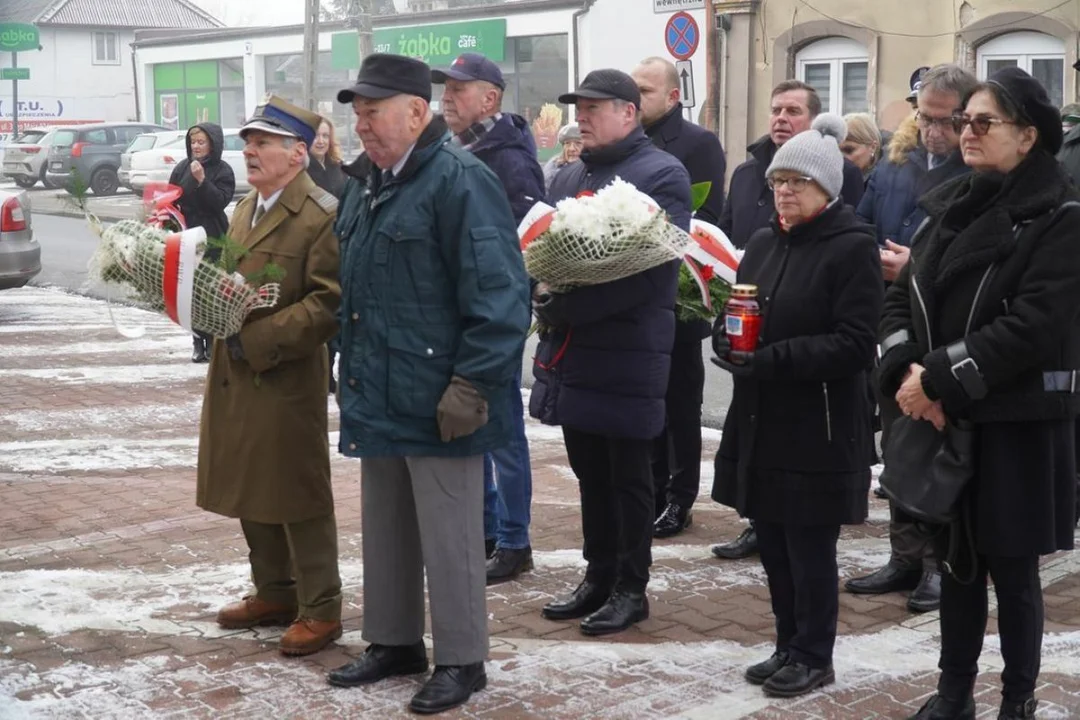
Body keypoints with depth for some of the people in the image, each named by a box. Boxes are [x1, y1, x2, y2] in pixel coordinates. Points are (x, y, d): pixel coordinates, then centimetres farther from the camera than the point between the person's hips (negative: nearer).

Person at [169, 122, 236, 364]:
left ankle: (213, 342, 3)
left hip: (213, 240, -3)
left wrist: (202, 180, -23)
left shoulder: (223, 171, -2)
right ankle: (198, 342, 13)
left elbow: (221, 201, -14)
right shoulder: (182, 167, 7)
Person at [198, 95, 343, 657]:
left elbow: (327, 303, -20)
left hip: (288, 382, -8)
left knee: (298, 498, 0)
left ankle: (320, 610, 12)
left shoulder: (323, 215, -14)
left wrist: (255, 342, -21)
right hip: (235, 379, 8)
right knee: (249, 492, 16)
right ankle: (274, 593, 30)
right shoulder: (245, 208, 14)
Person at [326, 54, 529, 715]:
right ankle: (394, 641, 33)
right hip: (379, 396, 9)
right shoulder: (366, 183, 13)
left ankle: (462, 661, 16)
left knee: (447, 536, 2)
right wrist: (355, 374, 18)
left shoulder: (460, 181, -16)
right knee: (386, 529, 18)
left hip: (439, 402, -9)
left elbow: (499, 295, -21)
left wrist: (473, 386, -22)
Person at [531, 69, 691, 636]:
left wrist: (568, 307, -22)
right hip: (572, 350, 7)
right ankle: (598, 577, 26)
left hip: (628, 352, -7)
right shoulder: (568, 178, 17)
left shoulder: (662, 175, -8)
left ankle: (631, 588, 15)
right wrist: (544, 294, -7)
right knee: (589, 471, 15)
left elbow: (651, 266, -19)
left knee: (628, 476, 4)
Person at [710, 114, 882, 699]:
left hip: (819, 426, -6)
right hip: (761, 421, 6)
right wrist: (729, 341, -8)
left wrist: (772, 358, -21)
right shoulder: (763, 243, 12)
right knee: (773, 545, 13)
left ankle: (814, 657, 17)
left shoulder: (853, 247, -9)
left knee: (810, 550, 2)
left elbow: (854, 344, -16)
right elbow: (732, 318, 16)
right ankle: (788, 647, 27)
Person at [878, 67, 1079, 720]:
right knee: (958, 559, 14)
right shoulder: (953, 207, 11)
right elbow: (903, 297, 7)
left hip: (1019, 425, -6)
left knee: (1011, 569, 4)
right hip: (945, 420, 6)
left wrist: (939, 378, -20)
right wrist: (906, 372, -11)